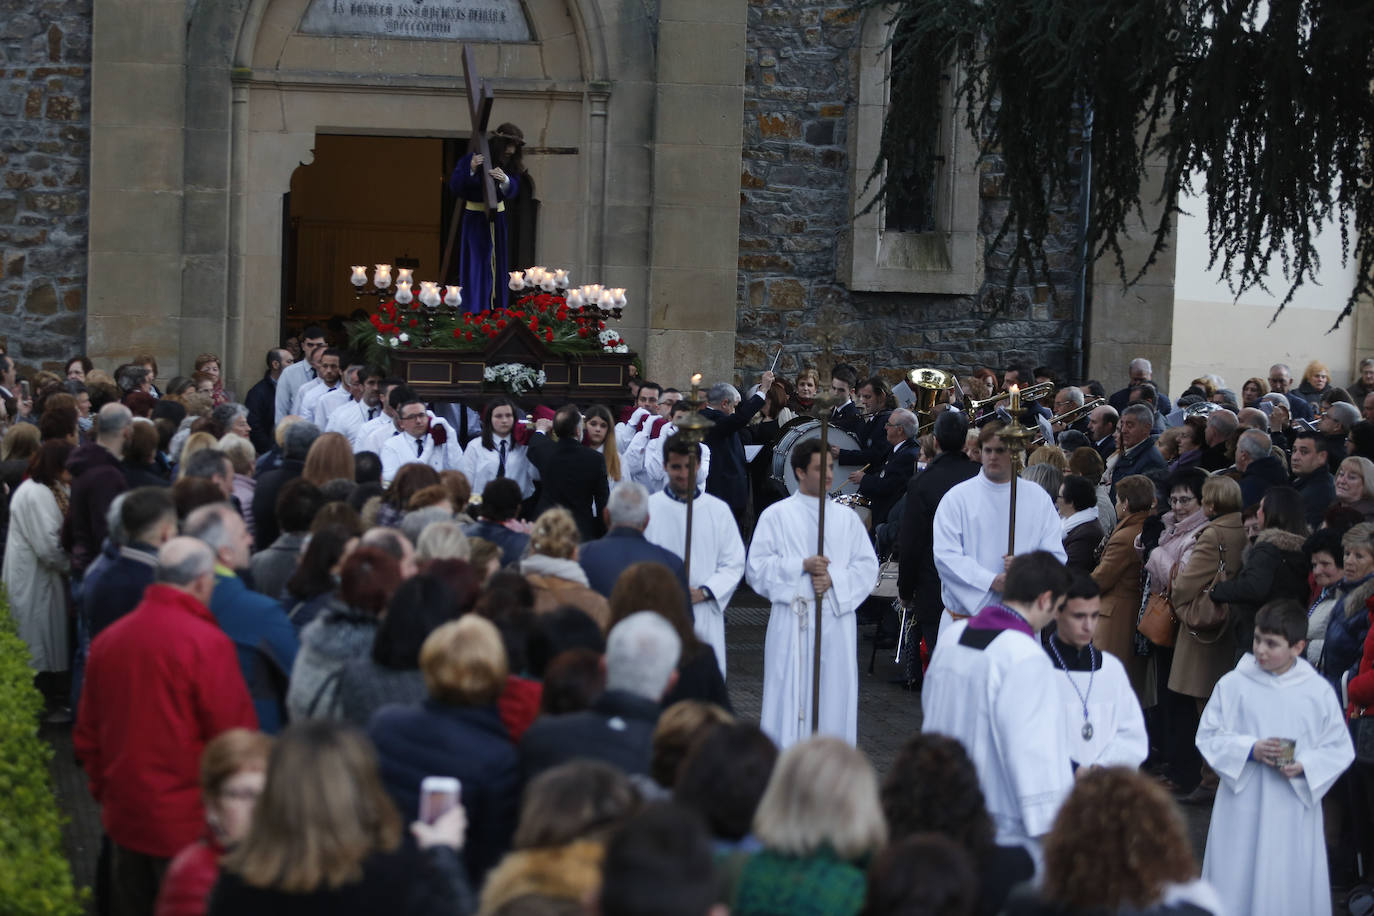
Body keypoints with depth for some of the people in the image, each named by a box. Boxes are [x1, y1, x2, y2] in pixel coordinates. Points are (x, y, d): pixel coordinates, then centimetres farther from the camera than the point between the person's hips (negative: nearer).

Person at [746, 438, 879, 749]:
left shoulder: (846, 517, 13)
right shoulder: (776, 516, 4)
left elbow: (867, 566, 7)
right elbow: (756, 568, -2)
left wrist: (834, 578, -10)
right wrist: (802, 566, -14)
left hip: (837, 621, 3)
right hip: (792, 625, -3)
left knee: (834, 697, 2)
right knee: (790, 699, -4)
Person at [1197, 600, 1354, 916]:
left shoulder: (1318, 692, -2)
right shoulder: (1233, 685, -3)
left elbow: (1339, 749, 3)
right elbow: (1208, 737, 0)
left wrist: (1305, 766, -15)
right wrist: (1250, 749, -16)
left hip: (1295, 809, 0)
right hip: (1242, 809, 0)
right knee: (1236, 885, 5)